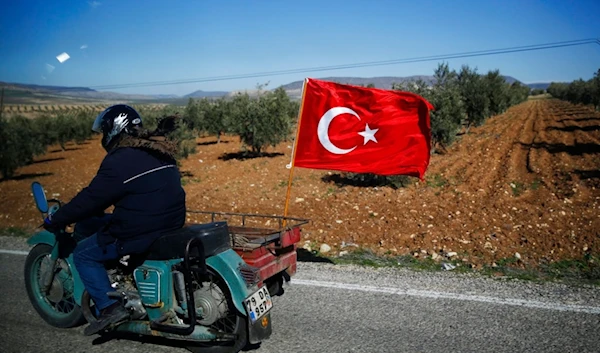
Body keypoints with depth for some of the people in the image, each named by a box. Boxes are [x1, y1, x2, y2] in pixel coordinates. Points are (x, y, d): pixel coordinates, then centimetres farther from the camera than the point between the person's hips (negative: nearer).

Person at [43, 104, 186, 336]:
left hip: (141, 232, -9)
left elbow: (91, 198, -12)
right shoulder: (160, 153, 10)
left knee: (83, 254, 9)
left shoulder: (119, 161, -16)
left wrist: (56, 220, 3)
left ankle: (110, 307, 2)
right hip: (172, 225, 9)